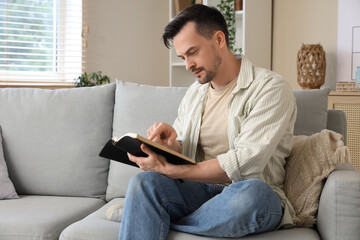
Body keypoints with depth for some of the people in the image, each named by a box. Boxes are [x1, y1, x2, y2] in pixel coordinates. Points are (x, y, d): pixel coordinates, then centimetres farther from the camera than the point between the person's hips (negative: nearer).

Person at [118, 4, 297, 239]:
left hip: (258, 197, -4)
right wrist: (170, 145, -10)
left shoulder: (271, 88, -8)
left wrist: (169, 170, -19)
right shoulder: (194, 93, 15)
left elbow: (245, 164, -19)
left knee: (250, 192, -39)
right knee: (144, 182, -25)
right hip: (201, 189, 4)